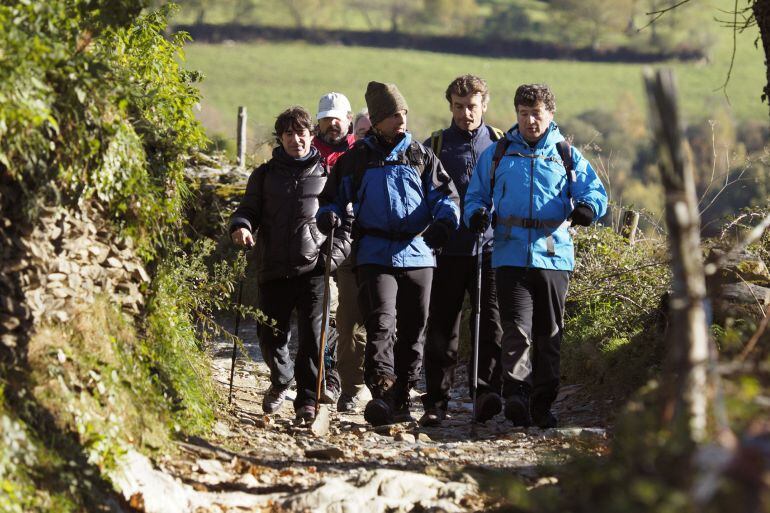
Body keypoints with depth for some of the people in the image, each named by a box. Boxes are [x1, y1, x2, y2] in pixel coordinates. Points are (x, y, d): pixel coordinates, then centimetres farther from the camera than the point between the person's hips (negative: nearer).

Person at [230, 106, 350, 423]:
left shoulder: (327, 174, 9)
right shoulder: (265, 175, 13)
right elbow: (248, 209, 11)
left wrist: (335, 252, -5)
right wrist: (241, 226, -12)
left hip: (313, 269, -2)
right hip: (274, 269, 2)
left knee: (312, 336, -9)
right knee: (270, 336, 4)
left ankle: (308, 400, 1)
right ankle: (281, 381, 33)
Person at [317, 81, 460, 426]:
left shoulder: (421, 157, 12)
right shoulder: (356, 158, 8)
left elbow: (446, 196, 10)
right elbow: (335, 199, 14)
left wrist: (444, 222, -12)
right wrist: (329, 217, -9)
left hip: (417, 254, 3)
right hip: (374, 255, -3)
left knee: (413, 329, 7)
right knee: (381, 322, -19)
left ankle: (401, 398, 18)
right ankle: (382, 393, -25)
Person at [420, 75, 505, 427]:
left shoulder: (500, 144, 10)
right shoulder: (434, 146, 9)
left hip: (490, 249, 0)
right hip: (447, 252, 0)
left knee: (492, 323, -11)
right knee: (442, 329, 2)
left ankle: (486, 392, -14)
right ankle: (436, 403, 7)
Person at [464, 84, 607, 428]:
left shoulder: (567, 157, 12)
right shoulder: (496, 155, 13)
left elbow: (596, 191, 4)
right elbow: (476, 196, 17)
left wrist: (586, 208, -20)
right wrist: (477, 215, -6)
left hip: (554, 255, 1)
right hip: (510, 255, -1)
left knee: (549, 334, 7)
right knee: (517, 328, -16)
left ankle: (542, 405, 15)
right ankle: (516, 397, -23)